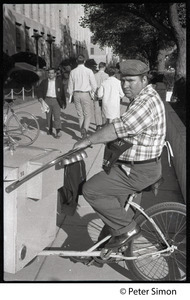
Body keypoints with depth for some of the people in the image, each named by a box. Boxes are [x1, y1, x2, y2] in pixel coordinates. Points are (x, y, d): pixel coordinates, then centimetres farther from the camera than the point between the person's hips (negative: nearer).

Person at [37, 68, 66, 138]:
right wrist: (40, 97, -5)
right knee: (48, 116, 9)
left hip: (56, 101, -3)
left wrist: (64, 102, 3)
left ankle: (58, 131, -14)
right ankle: (50, 129, 25)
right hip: (47, 100, 3)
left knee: (57, 116, -11)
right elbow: (39, 90, 13)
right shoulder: (44, 82, 8)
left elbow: (62, 92, 5)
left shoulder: (59, 81, 4)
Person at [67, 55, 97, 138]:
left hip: (76, 94, 3)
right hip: (86, 94, -3)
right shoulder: (88, 71, -6)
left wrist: (70, 95, 21)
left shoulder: (73, 72, 2)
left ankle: (83, 132, 15)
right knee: (87, 114, 5)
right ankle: (85, 128, -18)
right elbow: (94, 85, -5)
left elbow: (70, 86, 8)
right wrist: (93, 93, 13)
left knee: (80, 115, 13)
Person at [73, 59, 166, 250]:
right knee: (125, 206, 25)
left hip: (138, 171, -11)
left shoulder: (147, 102, -23)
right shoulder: (142, 99, 13)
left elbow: (119, 128, -29)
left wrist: (87, 141, -20)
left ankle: (126, 228, 1)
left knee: (91, 190, -10)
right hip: (136, 165, 11)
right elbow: (125, 130, 19)